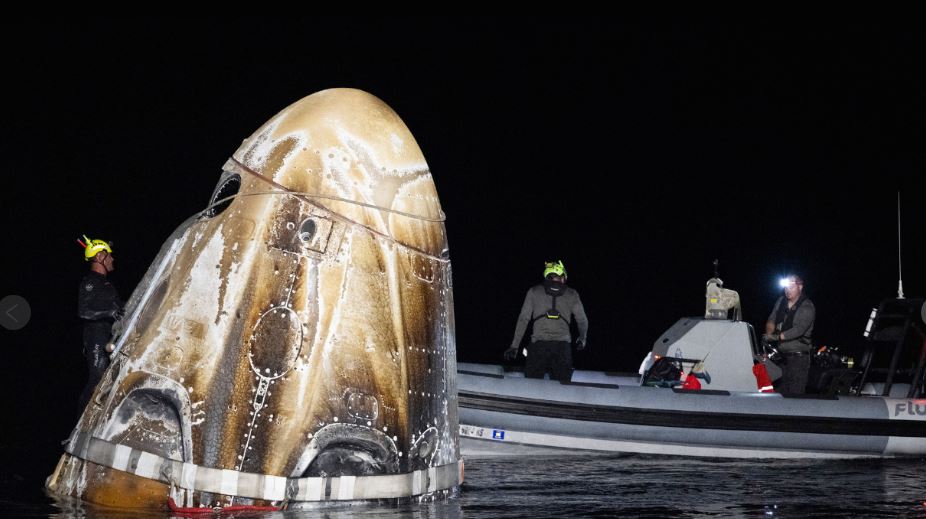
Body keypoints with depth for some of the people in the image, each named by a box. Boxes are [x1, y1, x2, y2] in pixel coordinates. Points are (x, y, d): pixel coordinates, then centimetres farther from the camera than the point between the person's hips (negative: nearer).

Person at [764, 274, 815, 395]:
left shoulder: (807, 307, -8)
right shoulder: (781, 301, 12)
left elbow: (799, 329, -19)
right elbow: (771, 320, 12)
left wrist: (777, 337, -25)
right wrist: (769, 333, -9)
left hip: (798, 357, -6)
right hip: (781, 355, 6)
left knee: (795, 393, -11)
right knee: (781, 392, 6)